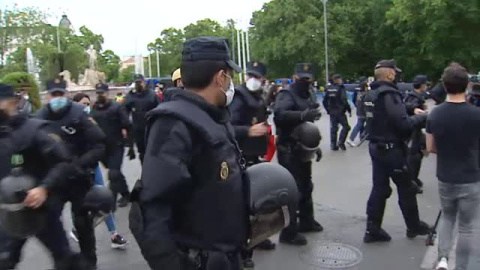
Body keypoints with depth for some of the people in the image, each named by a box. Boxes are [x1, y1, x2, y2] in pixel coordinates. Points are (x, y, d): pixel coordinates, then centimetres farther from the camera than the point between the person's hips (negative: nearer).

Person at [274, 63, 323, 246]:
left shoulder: (307, 96, 17)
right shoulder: (286, 95, -13)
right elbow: (280, 114, -36)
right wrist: (302, 115, -49)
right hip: (289, 150, -9)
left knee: (306, 186, 19)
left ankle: (306, 221, 36)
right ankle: (288, 232, 0)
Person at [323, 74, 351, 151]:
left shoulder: (329, 89, 7)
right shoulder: (341, 88, -12)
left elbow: (324, 101, 9)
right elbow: (344, 101, -18)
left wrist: (328, 110, 18)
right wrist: (349, 110, -9)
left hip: (332, 112, 6)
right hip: (340, 112, -6)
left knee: (333, 128, 11)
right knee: (346, 126, 4)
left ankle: (333, 145, 13)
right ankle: (341, 142, -3)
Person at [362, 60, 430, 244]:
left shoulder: (370, 94, 8)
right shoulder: (389, 94, -21)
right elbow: (403, 124, -25)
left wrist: (412, 113, 11)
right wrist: (422, 117, -7)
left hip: (376, 146, 8)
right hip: (392, 149, -8)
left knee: (379, 188, 11)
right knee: (406, 189, 10)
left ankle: (372, 230, 14)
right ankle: (414, 227, 27)